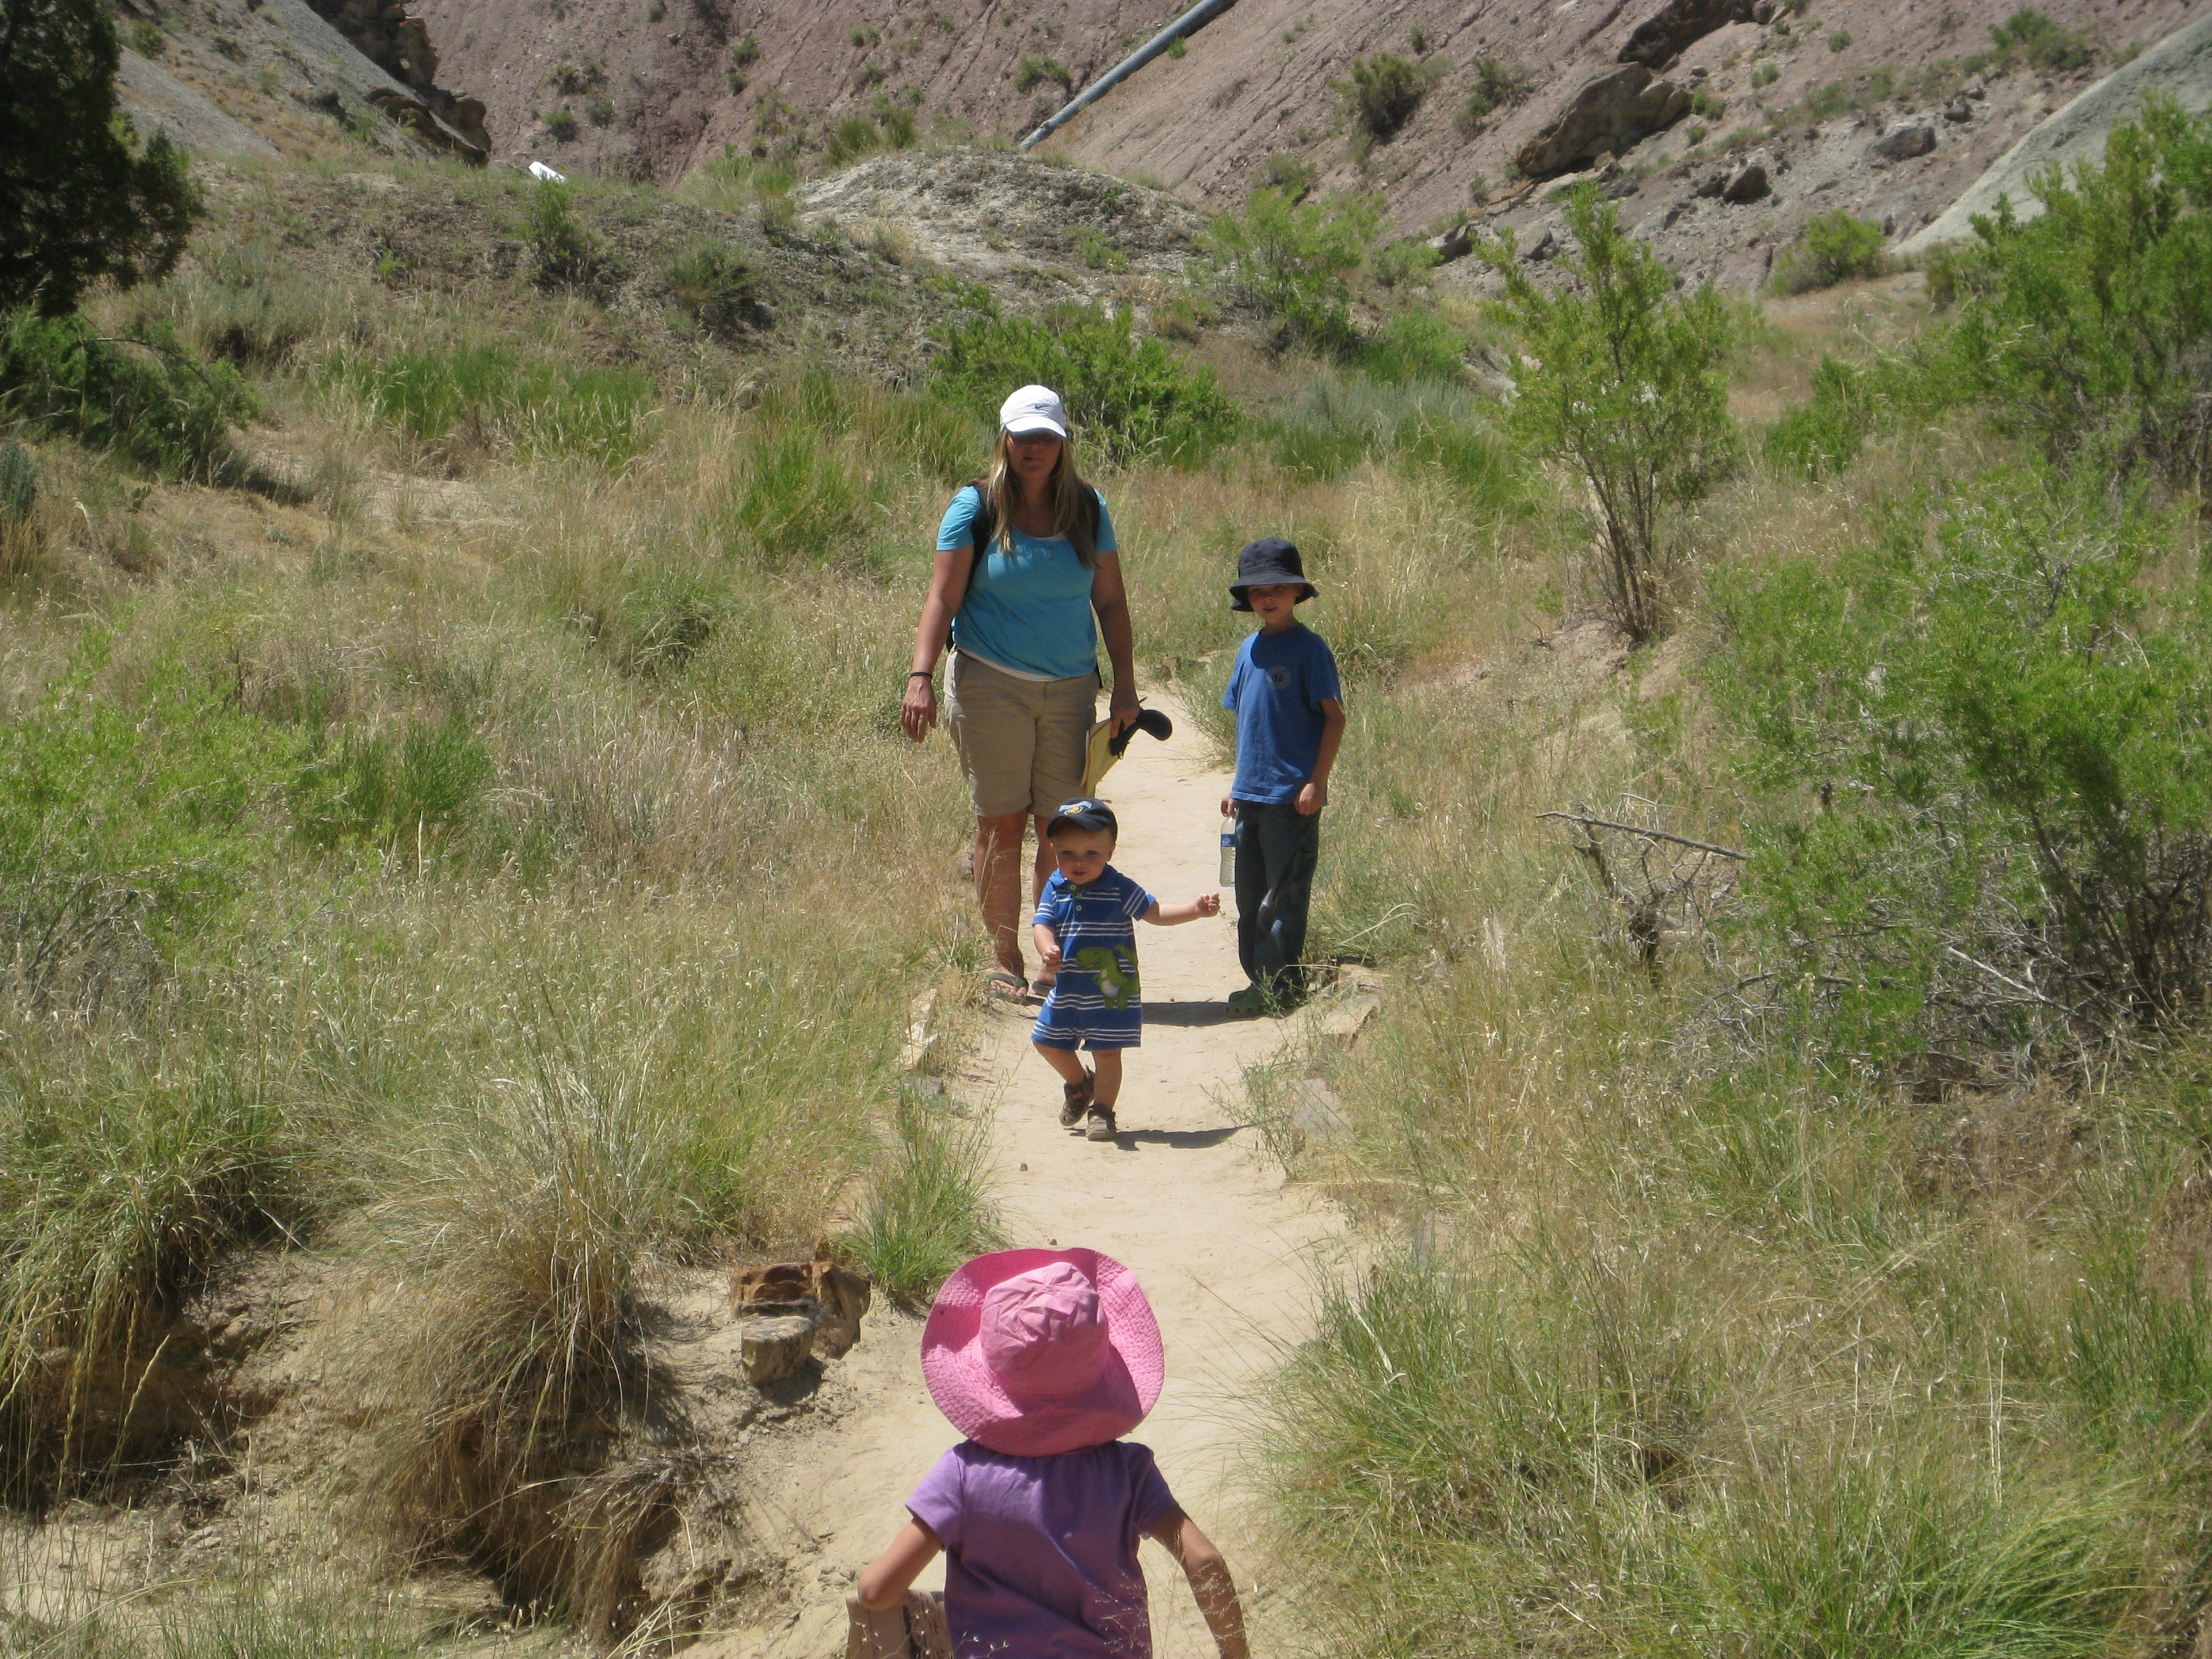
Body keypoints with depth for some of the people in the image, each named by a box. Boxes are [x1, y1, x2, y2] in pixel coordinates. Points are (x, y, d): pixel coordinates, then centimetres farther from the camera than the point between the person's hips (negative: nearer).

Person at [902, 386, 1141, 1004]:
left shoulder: (1088, 510, 7)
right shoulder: (977, 507, -2)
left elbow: (1111, 602, 10)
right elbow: (942, 596, -6)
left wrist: (1125, 686, 4)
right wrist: (921, 677, -17)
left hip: (1070, 690, 3)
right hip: (991, 684, -3)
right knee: (1001, 826, -1)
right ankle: (1004, 961, 7)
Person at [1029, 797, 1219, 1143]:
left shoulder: (1120, 890, -9)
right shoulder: (1055, 889, -1)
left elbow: (1155, 912, -4)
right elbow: (1043, 925, -6)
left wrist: (1195, 909, -16)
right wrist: (1047, 950, -28)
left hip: (1111, 993, -4)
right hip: (1067, 990, 4)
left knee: (1107, 1052, 1)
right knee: (1047, 1041, 15)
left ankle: (1101, 1111, 18)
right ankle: (1079, 1084, 40)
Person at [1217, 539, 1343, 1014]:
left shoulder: (1307, 646, -8)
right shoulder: (1250, 649, 12)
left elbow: (1334, 716, -10)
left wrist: (1316, 781, -16)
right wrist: (1238, 784, 16)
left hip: (1292, 796, -7)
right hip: (1251, 794, 7)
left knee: (1284, 894, -2)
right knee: (1250, 893, 12)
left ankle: (1280, 985, 3)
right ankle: (1259, 979, 20)